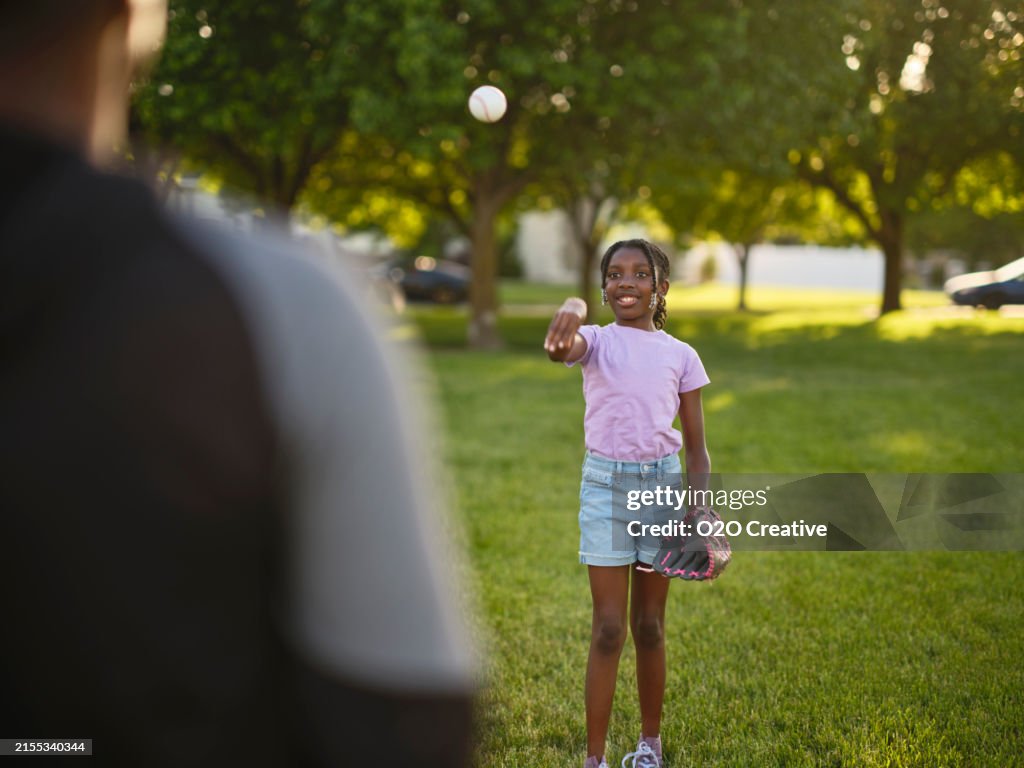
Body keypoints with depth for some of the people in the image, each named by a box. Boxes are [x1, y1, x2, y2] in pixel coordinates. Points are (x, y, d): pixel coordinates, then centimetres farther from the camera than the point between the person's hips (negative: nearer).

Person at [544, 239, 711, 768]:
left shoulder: (680, 356, 3)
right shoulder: (598, 343, -2)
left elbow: (695, 447, 6)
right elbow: (560, 348, -29)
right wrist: (571, 312, -51)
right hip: (605, 484, -2)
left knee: (649, 625, 12)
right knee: (608, 628, -2)